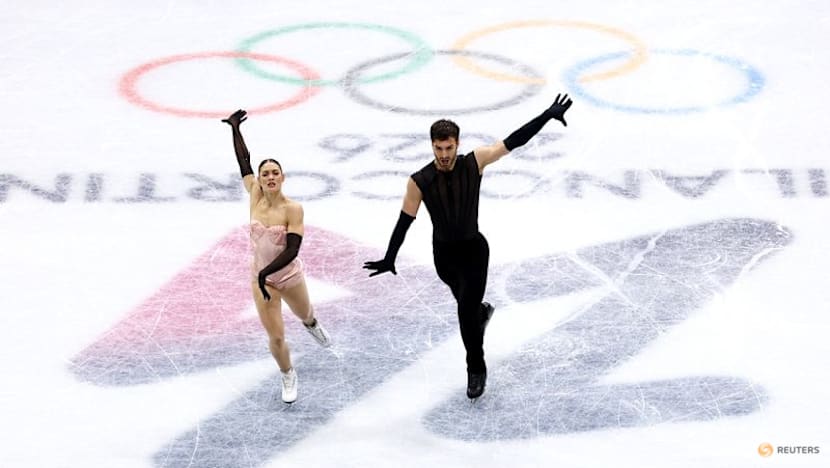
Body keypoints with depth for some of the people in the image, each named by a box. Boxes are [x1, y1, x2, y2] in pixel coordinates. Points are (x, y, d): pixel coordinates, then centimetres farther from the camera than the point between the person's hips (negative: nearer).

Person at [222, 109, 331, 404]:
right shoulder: (256, 196, -11)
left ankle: (312, 325, 68)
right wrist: (235, 129, 3)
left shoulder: (293, 209, -21)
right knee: (276, 337, 0)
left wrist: (266, 272, -33)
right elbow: (244, 162, -3)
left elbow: (292, 251, -25)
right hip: (261, 278, 1)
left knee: (304, 314, 29)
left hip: (290, 276, -1)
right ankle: (288, 376, 28)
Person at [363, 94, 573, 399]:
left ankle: (476, 370, 7)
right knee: (467, 304, 23)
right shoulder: (419, 181, -17)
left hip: (474, 250, -2)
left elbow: (513, 142, -15)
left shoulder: (474, 163, -16)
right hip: (443, 254, 2)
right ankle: (482, 311, 61)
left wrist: (547, 115, -18)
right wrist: (389, 259, -10)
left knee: (467, 311, -11)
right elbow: (404, 221, -10)